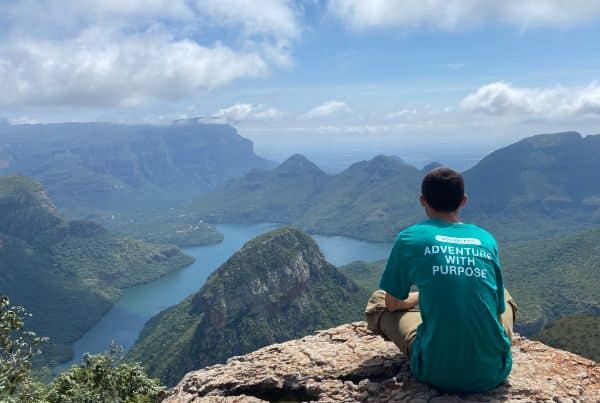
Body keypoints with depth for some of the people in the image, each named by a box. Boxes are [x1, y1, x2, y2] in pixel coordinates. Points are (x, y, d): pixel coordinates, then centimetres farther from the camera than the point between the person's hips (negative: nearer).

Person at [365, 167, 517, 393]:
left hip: (438, 372, -3)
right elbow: (498, 307, 16)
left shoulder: (410, 238, -4)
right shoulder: (487, 240, 4)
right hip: (493, 372, 4)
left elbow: (393, 304, 7)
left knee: (377, 303, 20)